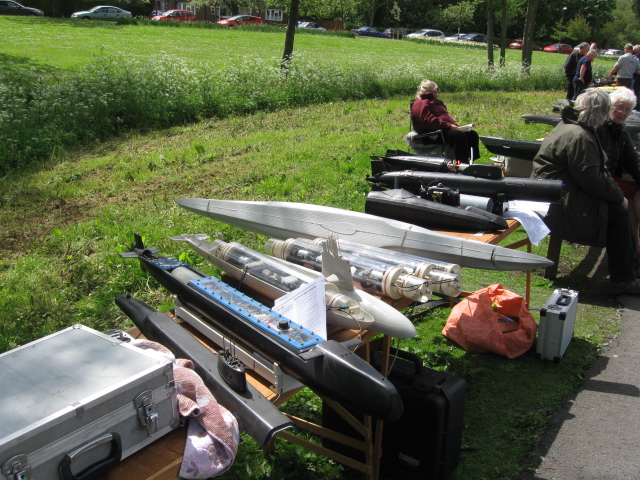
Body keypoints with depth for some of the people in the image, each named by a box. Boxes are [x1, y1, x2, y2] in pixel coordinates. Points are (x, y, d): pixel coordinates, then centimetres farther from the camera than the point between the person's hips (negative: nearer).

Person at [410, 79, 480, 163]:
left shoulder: (436, 102, 30)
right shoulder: (421, 104, -4)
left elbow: (446, 117, 29)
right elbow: (428, 121, -18)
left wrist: (455, 126, 7)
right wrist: (448, 125, -22)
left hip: (446, 128, 11)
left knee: (472, 134, -3)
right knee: (459, 135, -32)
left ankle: (471, 161, -16)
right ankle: (462, 163, -36)